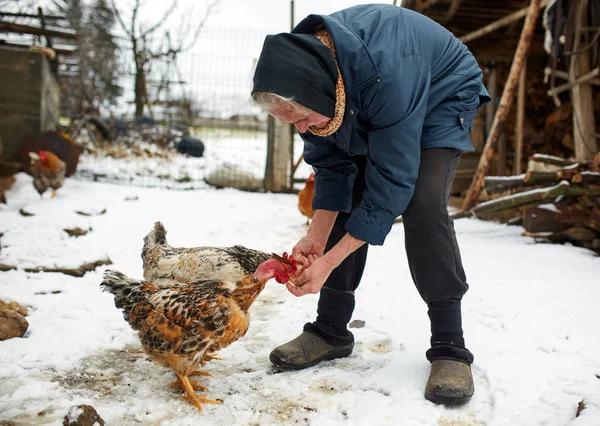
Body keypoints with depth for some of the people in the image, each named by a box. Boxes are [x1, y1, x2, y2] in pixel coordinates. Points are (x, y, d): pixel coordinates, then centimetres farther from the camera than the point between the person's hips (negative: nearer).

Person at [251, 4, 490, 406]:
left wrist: (329, 261, -35)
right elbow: (331, 165, -12)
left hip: (441, 97, -6)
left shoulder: (385, 71, -43)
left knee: (423, 203, -26)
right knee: (344, 198, -8)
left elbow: (391, 181, -37)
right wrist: (316, 237, -20)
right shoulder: (301, 64, -22)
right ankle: (331, 330, 2)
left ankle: (449, 346, -15)